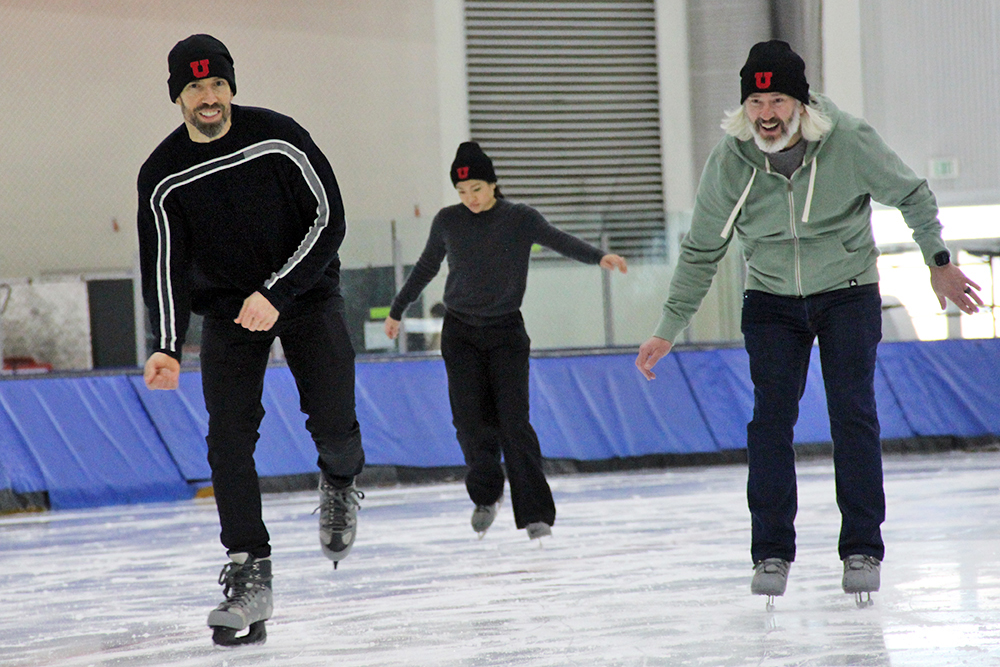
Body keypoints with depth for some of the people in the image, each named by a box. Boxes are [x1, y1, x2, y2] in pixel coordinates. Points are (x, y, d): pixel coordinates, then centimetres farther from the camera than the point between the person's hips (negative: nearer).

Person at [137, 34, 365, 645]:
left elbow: (328, 220, -14)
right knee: (229, 435, -14)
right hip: (228, 309, 2)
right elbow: (166, 268, -7)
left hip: (306, 292, -1)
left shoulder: (278, 138, -16)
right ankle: (249, 576, -13)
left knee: (333, 427, -12)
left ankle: (342, 483, 26)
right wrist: (168, 349, -21)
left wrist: (276, 295, -22)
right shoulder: (164, 177, -10)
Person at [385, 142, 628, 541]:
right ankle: (486, 496, 16)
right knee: (471, 420, -9)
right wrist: (397, 310, 26)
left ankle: (535, 513, -8)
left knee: (513, 421, -12)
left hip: (506, 331, -2)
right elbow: (426, 268, 16)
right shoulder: (448, 222, 2)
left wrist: (598, 257, -36)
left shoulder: (519, 218, -4)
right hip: (460, 332, 2)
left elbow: (559, 241, -17)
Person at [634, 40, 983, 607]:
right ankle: (772, 553, 0)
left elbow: (913, 195, -2)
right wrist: (668, 331, -3)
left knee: (853, 412, -9)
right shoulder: (729, 162, -15)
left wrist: (939, 262, -5)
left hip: (848, 294, -1)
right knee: (771, 417, -8)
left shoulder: (850, 142, -20)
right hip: (771, 300, 1)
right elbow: (701, 252, -3)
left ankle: (863, 549, -1)